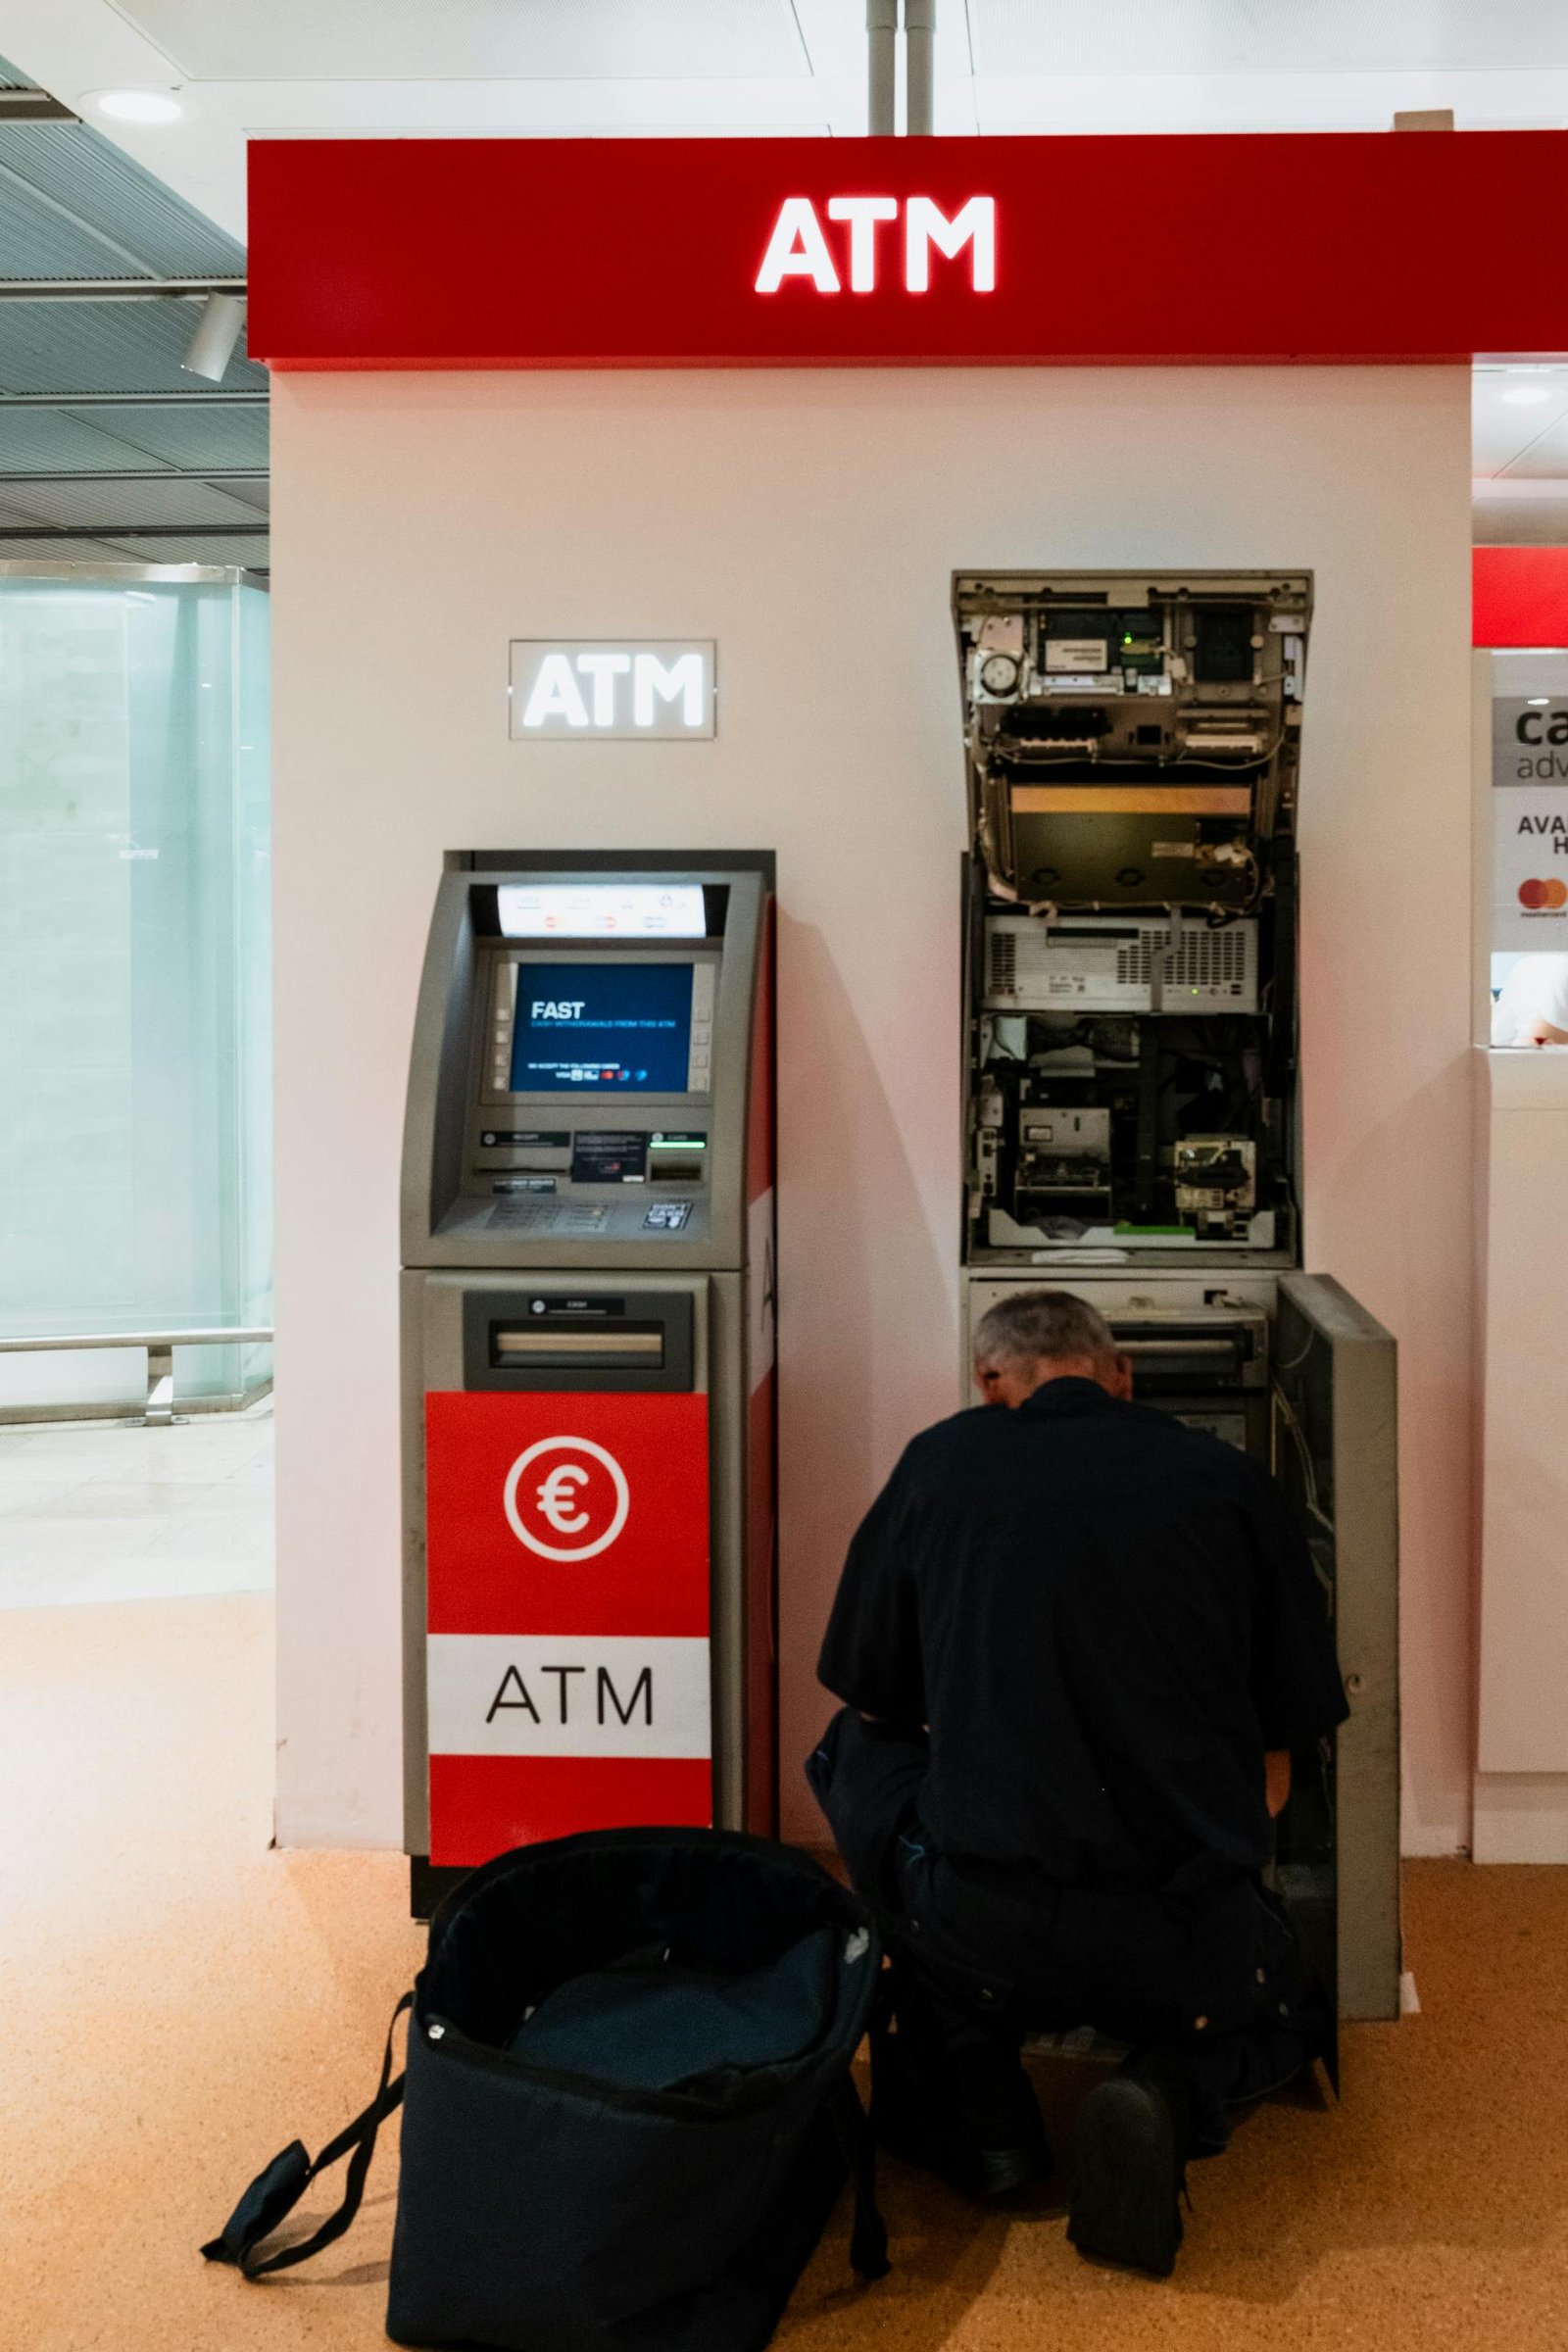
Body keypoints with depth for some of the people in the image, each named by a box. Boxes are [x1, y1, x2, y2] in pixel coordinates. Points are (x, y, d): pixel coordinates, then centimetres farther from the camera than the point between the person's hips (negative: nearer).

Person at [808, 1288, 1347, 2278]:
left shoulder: (938, 1464, 3)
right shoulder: (1229, 1481, 3)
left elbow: (874, 1705, 16)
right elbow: (1275, 1776, 10)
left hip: (978, 1936, 0)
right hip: (1183, 1950, 1)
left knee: (853, 1754, 28)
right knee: (1285, 2017, 36)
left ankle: (972, 2102, 18)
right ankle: (1170, 2092, -1)